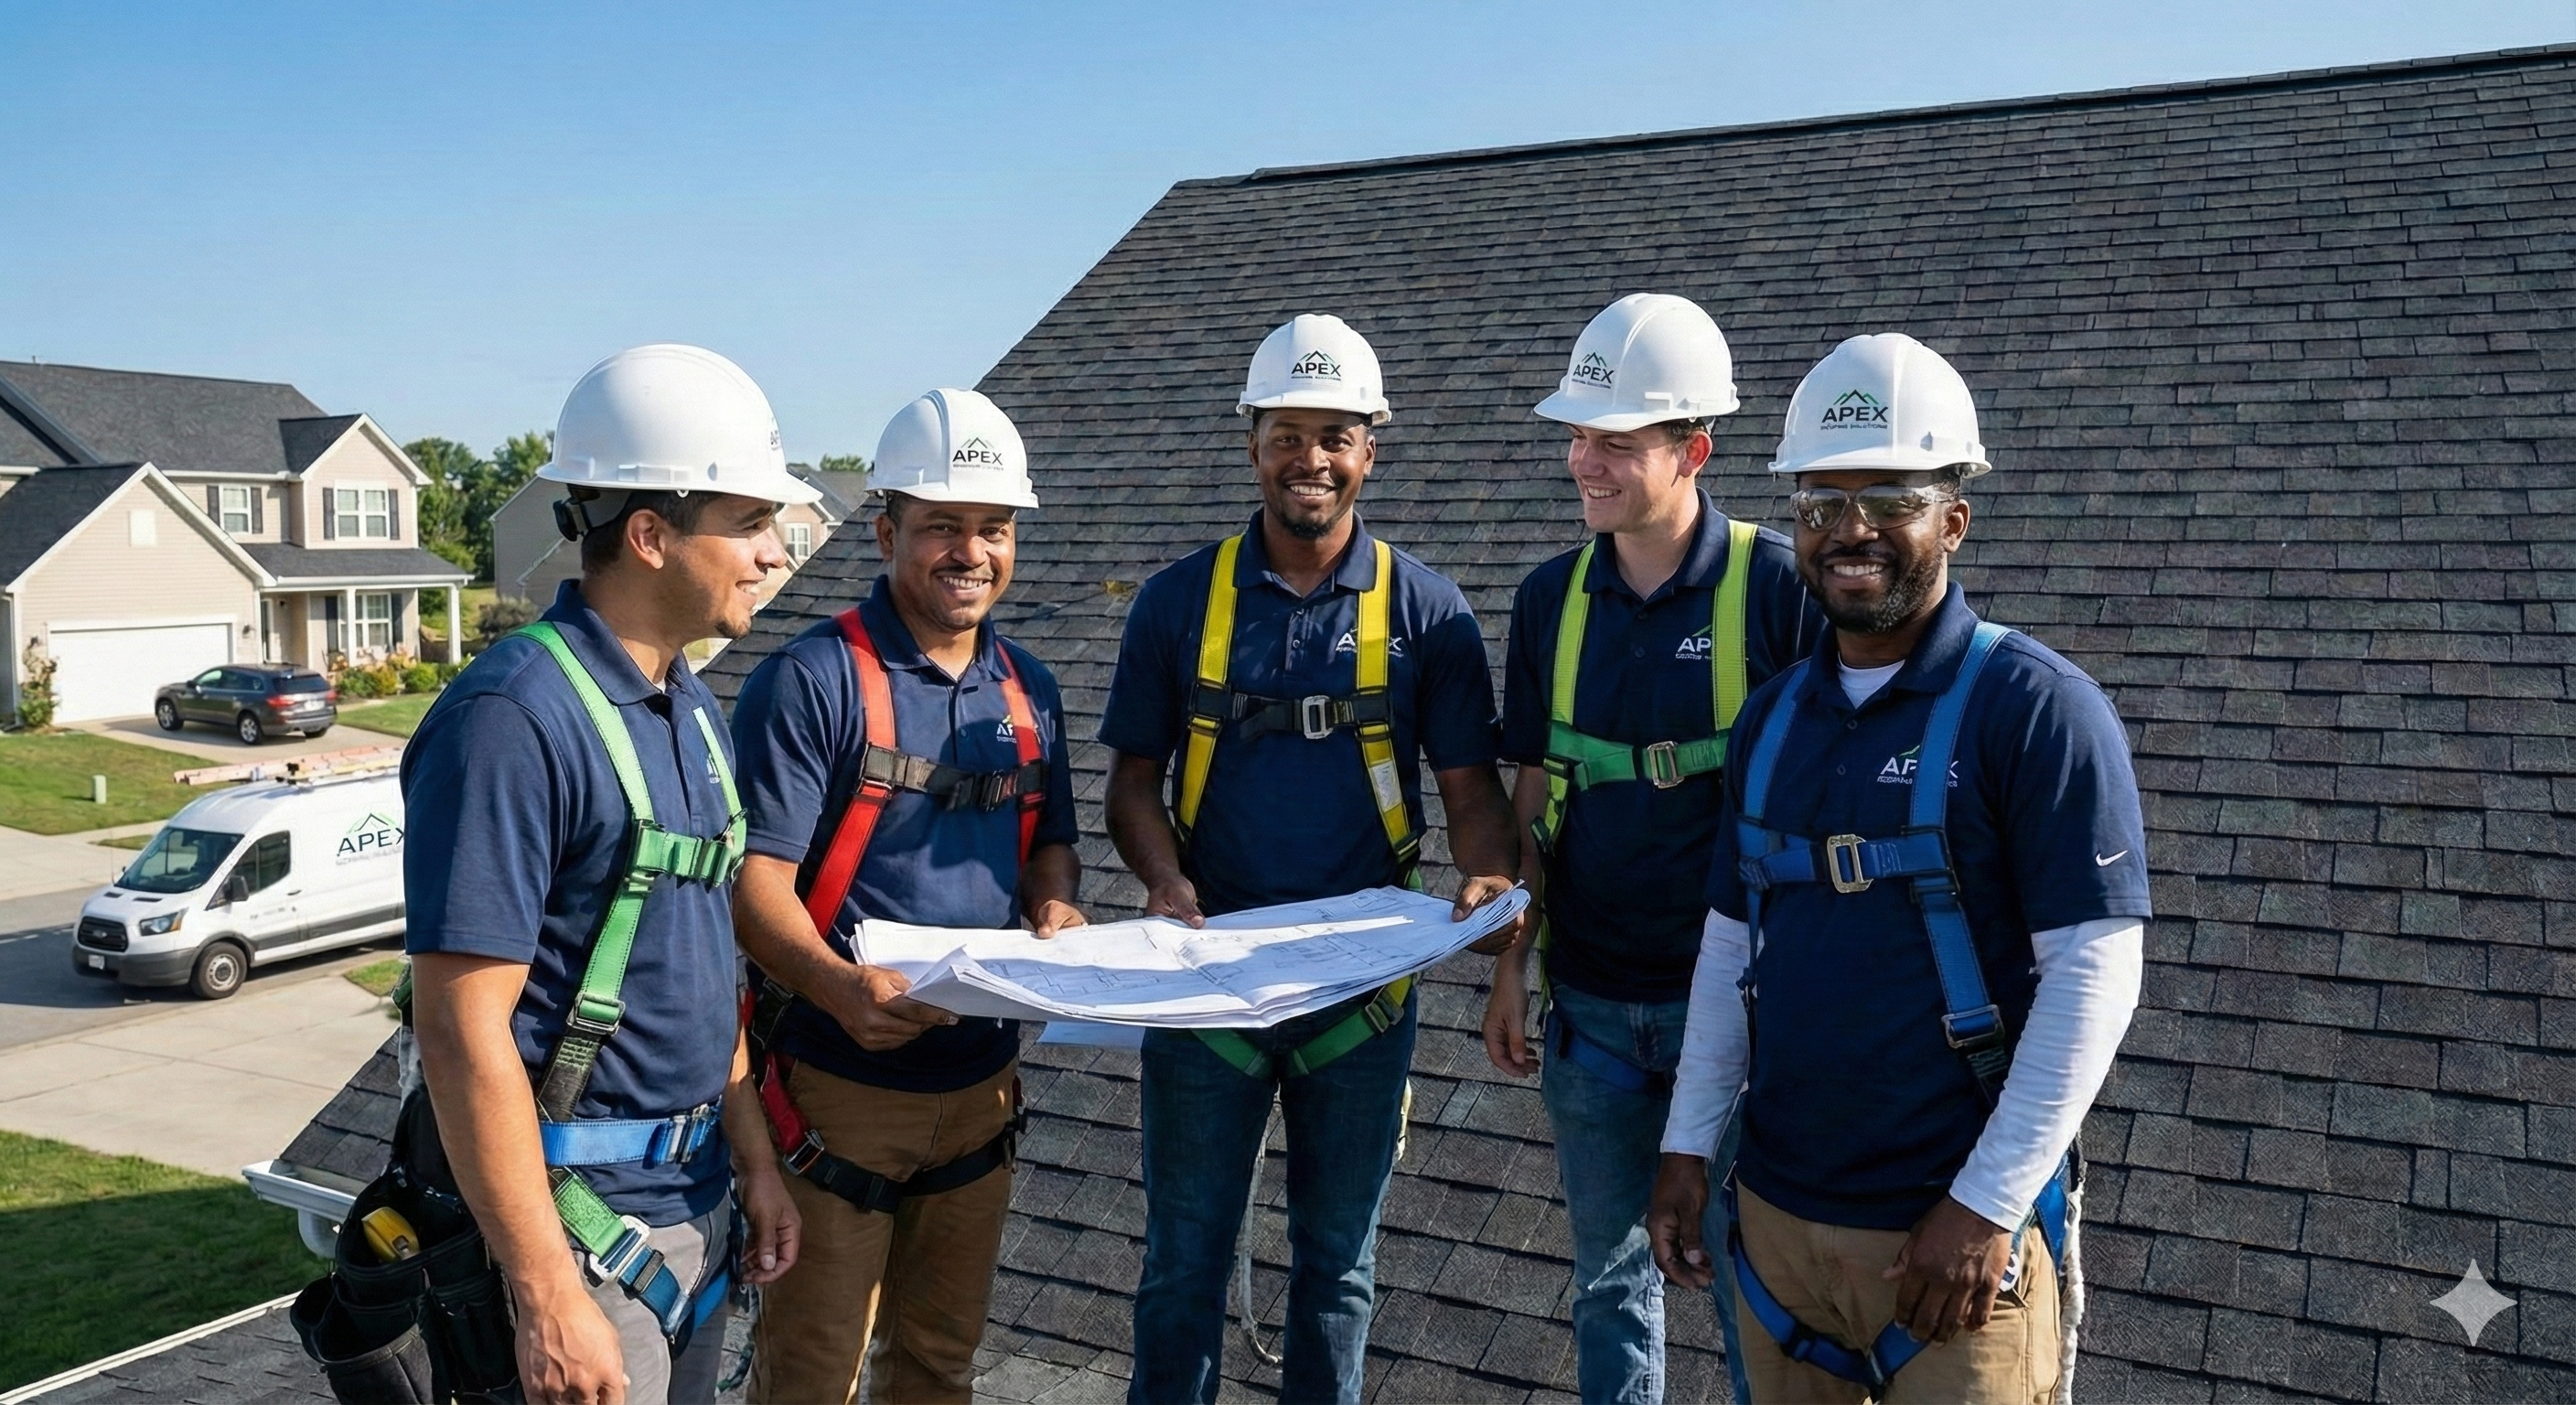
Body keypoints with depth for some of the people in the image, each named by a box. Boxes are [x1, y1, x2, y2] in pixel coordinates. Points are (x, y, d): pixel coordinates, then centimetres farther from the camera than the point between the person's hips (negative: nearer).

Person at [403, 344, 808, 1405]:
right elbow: (462, 1030, -22)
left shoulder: (690, 708, 8)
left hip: (692, 1197, 8)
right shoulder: (516, 718, -20)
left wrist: (752, 1159, 14)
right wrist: (547, 1299, -22)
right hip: (573, 1216, -8)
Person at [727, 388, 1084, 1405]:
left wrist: (1056, 907, -7)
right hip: (838, 1087, -6)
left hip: (981, 1084, 6)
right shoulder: (812, 679, -13)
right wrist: (842, 987, -35)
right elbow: (756, 873, -17)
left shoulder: (1027, 690, 7)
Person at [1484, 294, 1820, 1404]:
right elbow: (1533, 794, 8)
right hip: (1590, 1000, 4)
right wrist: (1509, 966, 6)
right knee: (1609, 1267, 17)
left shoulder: (1777, 587, -11)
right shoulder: (1553, 597, 3)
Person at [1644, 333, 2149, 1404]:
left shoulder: (2035, 708, -12)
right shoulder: (1770, 720, 6)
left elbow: (2096, 974, -15)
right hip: (1774, 1213, 5)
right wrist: (1689, 1145, 7)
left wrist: (1984, 1205, -17)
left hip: (1954, 1229, -5)